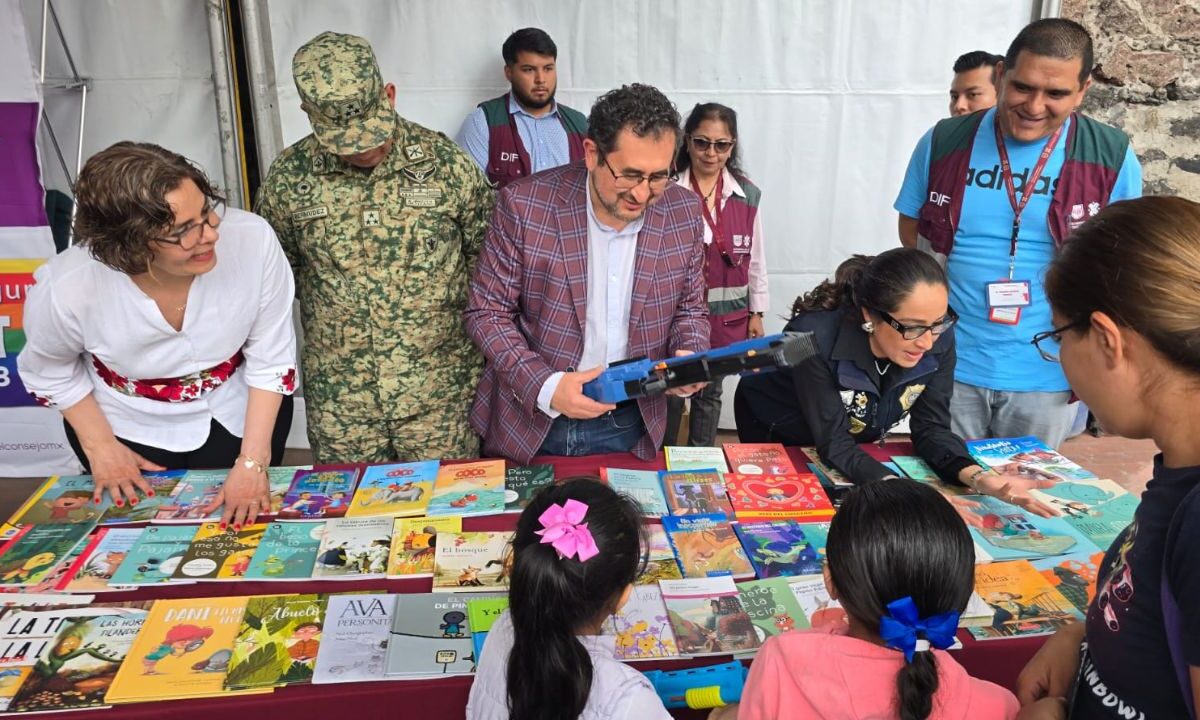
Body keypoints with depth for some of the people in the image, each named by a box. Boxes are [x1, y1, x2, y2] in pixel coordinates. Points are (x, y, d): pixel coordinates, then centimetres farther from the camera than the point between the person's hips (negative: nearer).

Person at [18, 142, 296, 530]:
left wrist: (253, 462, -20)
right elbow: (49, 370, -5)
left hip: (239, 409, 1)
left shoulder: (253, 239, -33)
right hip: (129, 423, 0)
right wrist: (99, 445, -6)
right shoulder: (67, 288, -31)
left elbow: (271, 358, -19)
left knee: (243, 523, 13)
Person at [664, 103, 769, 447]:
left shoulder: (748, 194, 1)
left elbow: (756, 256, 8)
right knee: (670, 391, 8)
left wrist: (757, 312, 10)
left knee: (710, 392, 17)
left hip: (727, 315, 3)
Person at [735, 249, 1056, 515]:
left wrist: (979, 477, -39)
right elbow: (833, 443, -39)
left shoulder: (939, 339, -26)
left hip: (856, 438, 4)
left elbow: (932, 426, -20)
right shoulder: (815, 336, -41)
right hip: (775, 430, -3)